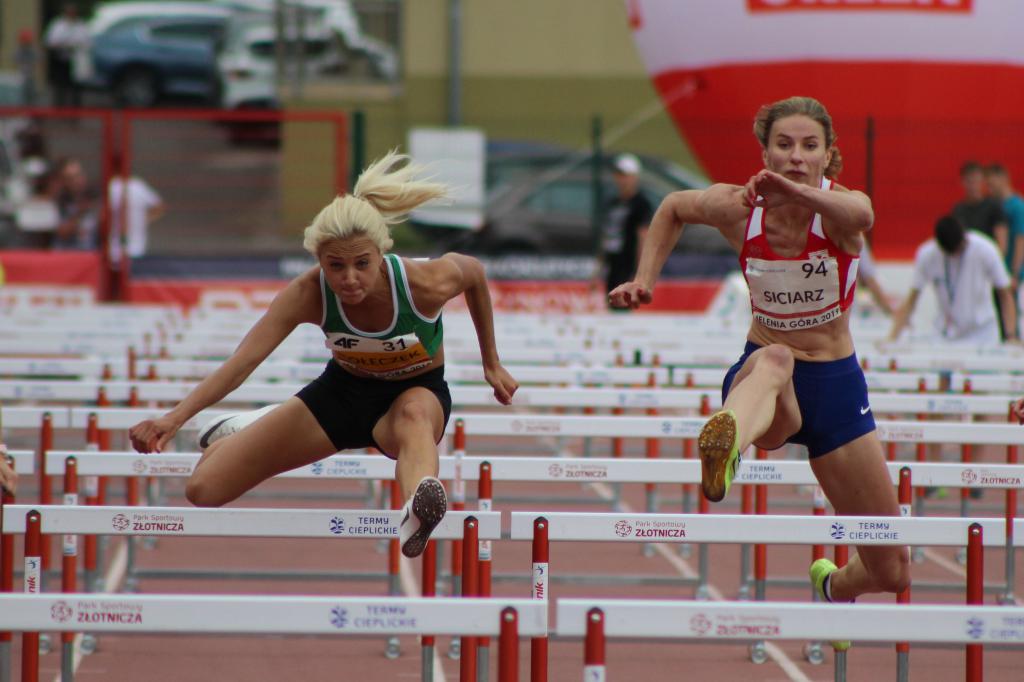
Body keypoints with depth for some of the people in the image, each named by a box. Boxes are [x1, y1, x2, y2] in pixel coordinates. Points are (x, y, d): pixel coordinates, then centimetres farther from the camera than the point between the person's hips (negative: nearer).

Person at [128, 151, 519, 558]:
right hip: (343, 391, 3)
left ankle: (417, 514, -75)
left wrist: (491, 363, 4)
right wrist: (174, 418, -51)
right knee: (204, 490, -2)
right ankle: (249, 430, 33)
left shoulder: (426, 284, -31)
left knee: (414, 415, -45)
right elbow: (242, 361, -36)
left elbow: (473, 271, -7)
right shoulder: (309, 294, -29)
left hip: (418, 391, -3)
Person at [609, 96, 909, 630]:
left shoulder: (840, 207, -16)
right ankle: (723, 445, -78)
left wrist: (798, 191, -63)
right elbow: (673, 208, 15)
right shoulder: (737, 207, -9)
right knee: (773, 360, -42)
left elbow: (859, 215, -43)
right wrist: (645, 280, 1)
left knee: (891, 572, 4)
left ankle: (835, 585, 42)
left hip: (836, 385, 1)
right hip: (761, 376, -1)